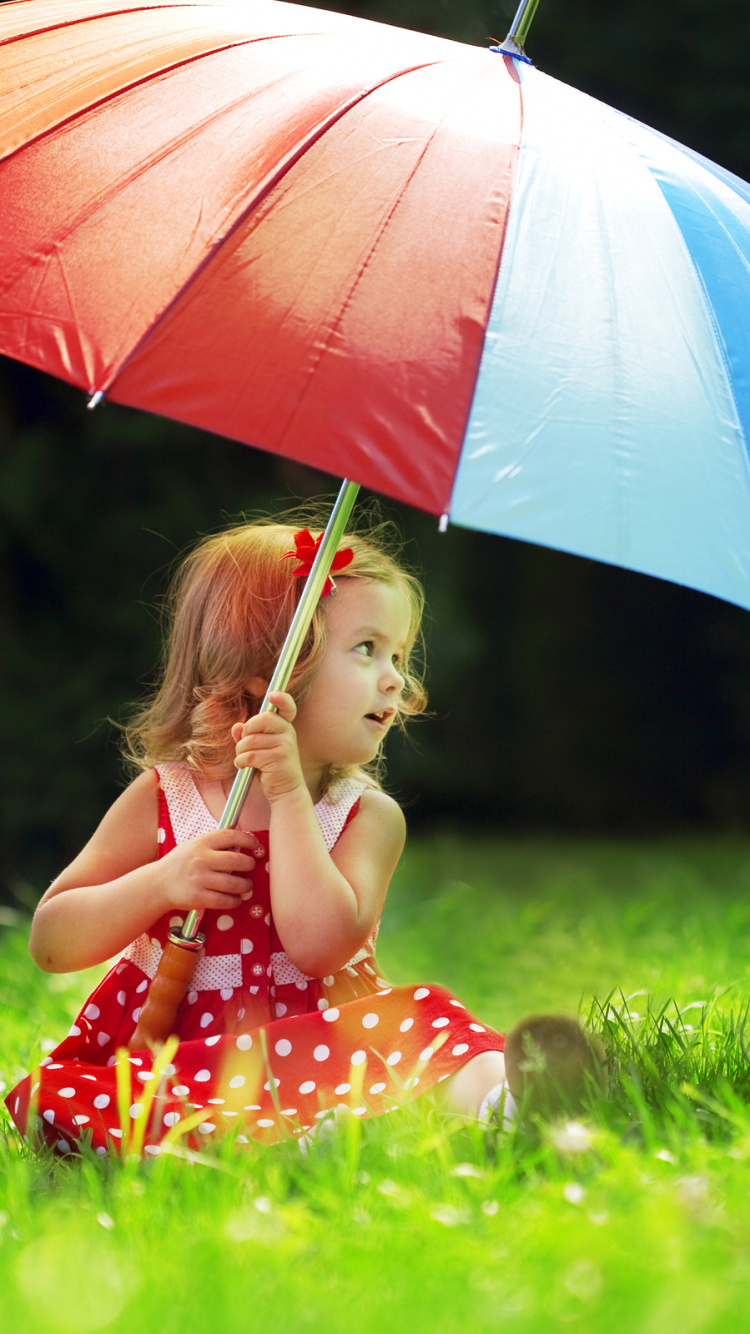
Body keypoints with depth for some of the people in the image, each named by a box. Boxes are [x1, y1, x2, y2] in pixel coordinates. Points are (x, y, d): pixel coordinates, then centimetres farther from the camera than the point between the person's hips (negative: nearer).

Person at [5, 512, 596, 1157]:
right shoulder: (161, 799, 2)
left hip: (310, 1050, 0)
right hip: (164, 1054, 0)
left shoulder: (368, 817, 0)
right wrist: (162, 883, -15)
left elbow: (321, 945, -19)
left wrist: (290, 796, -20)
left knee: (426, 1018, -27)